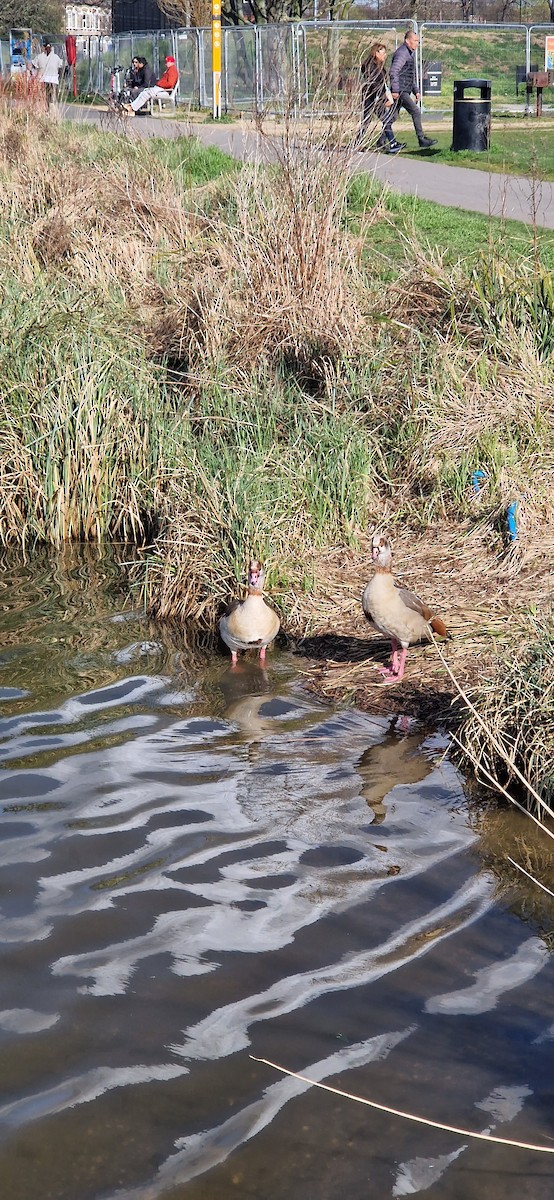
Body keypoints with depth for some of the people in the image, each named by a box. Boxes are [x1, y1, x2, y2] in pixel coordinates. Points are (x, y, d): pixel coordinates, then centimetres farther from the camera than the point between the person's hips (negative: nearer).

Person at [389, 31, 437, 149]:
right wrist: (395, 90, -24)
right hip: (400, 91, -10)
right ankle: (421, 139, -11)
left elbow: (412, 76, 29)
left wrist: (416, 91, 23)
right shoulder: (401, 53, -12)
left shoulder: (410, 53, 22)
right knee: (416, 112, -12)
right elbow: (393, 72, -21)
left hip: (405, 91, 10)